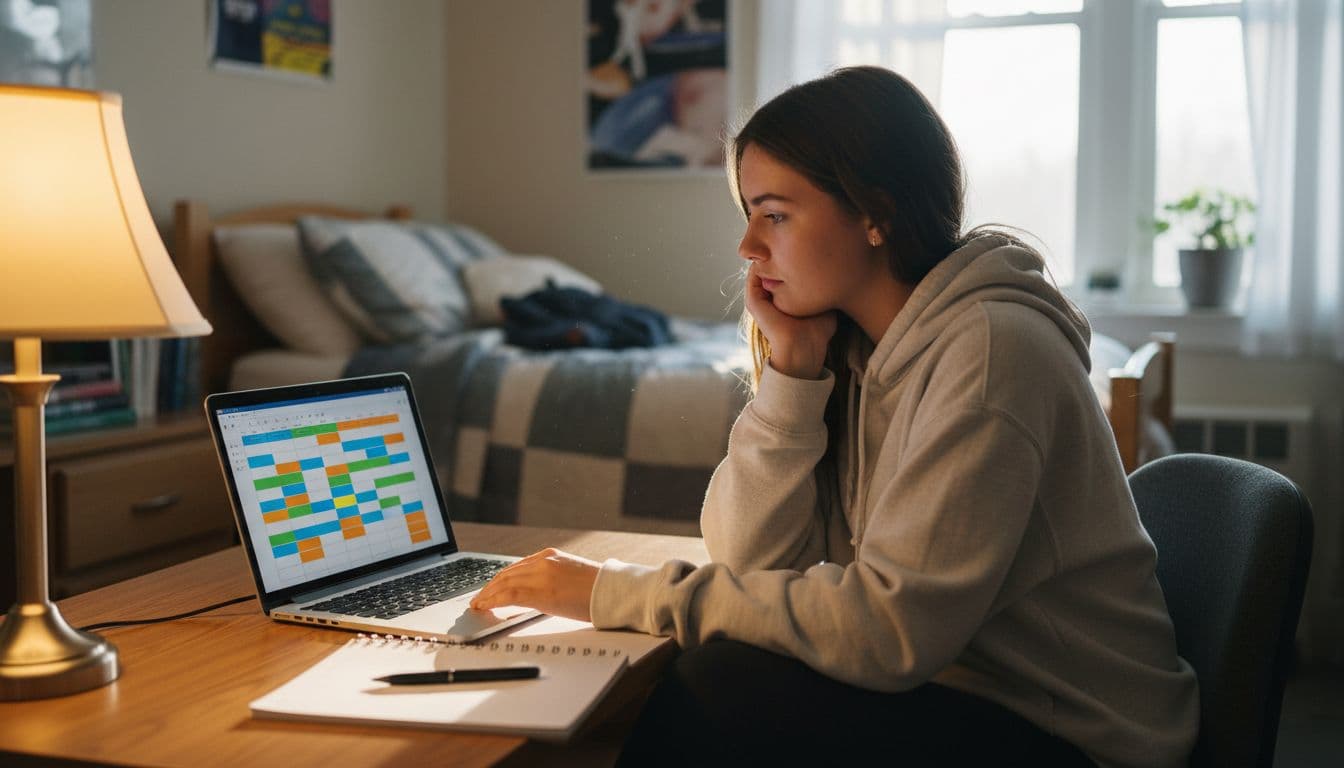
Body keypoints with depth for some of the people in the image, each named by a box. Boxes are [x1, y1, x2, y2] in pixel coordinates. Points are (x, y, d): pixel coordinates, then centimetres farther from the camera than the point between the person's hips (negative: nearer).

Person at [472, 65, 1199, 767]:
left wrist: (623, 593, -22)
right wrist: (791, 366, -14)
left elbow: (888, 631, -27)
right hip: (953, 686, 6)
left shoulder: (990, 347, -21)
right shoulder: (848, 347, 3)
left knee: (718, 685, -23)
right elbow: (750, 559, -4)